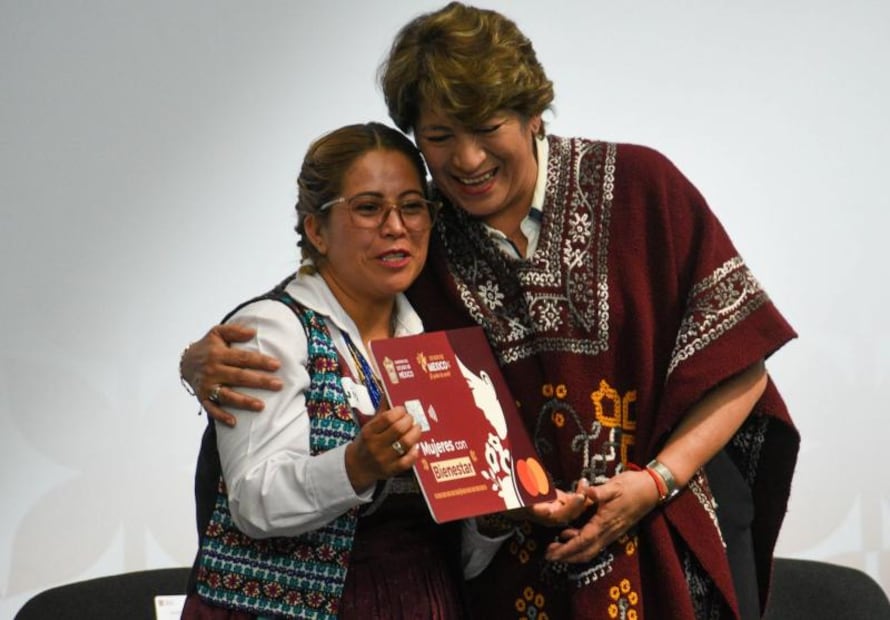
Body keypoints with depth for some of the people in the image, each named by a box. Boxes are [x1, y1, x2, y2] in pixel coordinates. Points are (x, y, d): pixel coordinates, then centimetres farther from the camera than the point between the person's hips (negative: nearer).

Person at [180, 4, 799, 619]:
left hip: (676, 540, -2)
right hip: (520, 566, 2)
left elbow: (739, 366, -5)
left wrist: (656, 482, -15)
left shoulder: (639, 186, -8)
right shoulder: (417, 242, 0)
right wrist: (209, 361, -16)